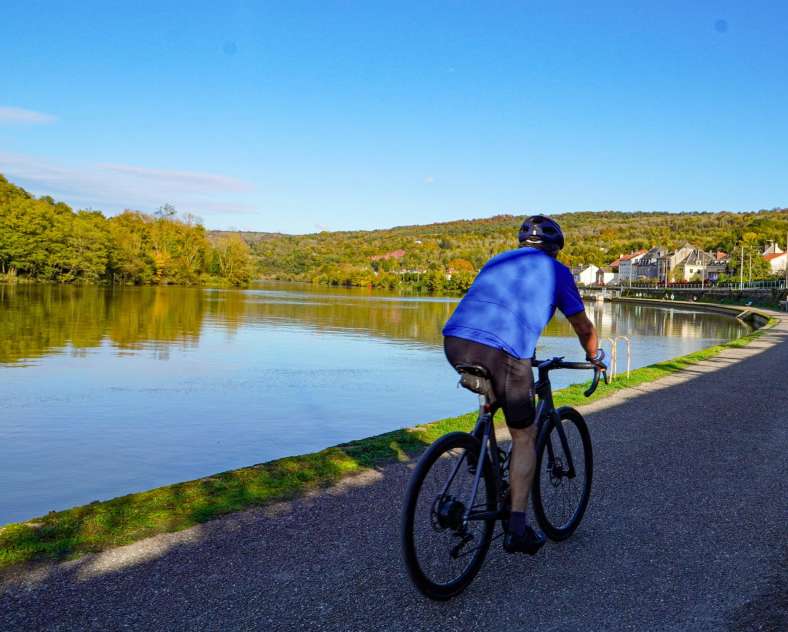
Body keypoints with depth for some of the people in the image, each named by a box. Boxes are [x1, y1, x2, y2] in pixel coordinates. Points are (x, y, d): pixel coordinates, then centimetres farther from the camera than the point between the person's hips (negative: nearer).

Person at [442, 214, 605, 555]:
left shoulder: (497, 261, 31)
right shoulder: (556, 270, 17)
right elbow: (583, 327, 22)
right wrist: (595, 356, 43)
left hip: (455, 342, 5)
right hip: (503, 351, -5)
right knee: (524, 436, 12)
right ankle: (517, 529, 10)